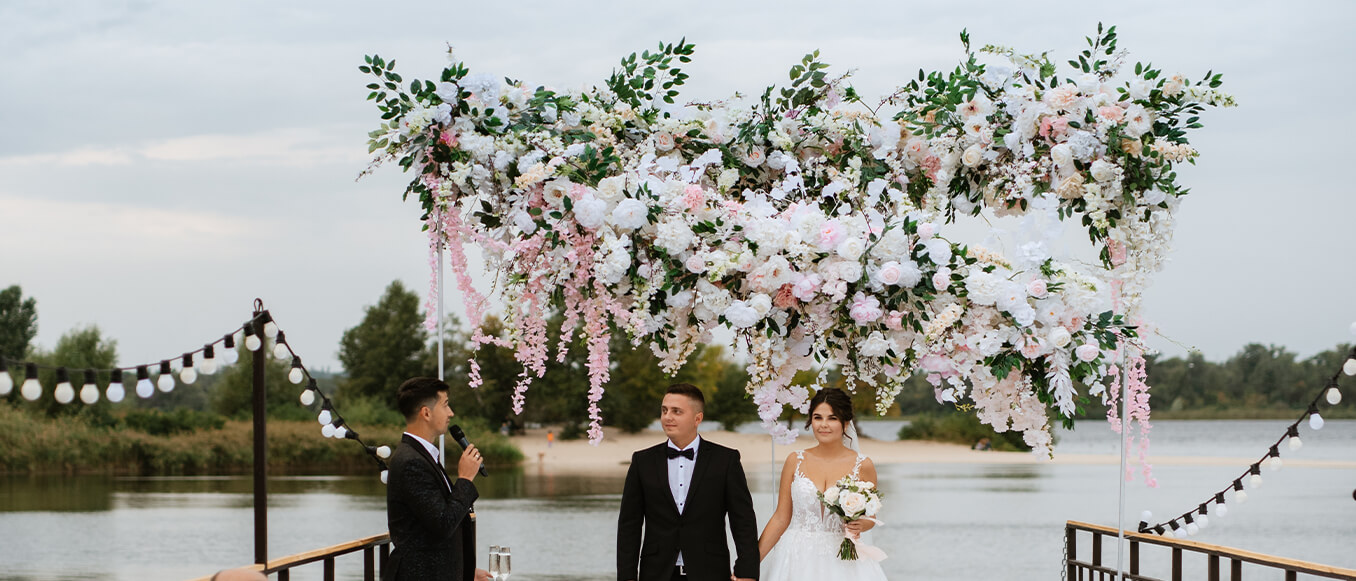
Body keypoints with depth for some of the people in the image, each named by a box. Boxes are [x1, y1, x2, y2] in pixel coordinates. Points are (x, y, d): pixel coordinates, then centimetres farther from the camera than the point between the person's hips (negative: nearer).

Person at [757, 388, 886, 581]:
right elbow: (781, 518, 4)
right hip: (798, 559, 1)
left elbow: (870, 517, 12)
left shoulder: (862, 465, 0)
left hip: (842, 560, -1)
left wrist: (860, 525, -11)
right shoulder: (795, 461, 2)